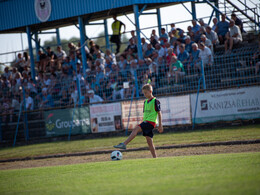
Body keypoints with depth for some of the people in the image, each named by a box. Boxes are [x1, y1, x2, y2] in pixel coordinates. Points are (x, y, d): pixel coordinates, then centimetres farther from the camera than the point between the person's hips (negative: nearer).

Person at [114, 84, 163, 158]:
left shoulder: (155, 101, -5)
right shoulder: (146, 102, 19)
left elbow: (159, 113, -6)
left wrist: (160, 125, -8)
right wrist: (142, 123, 22)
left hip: (151, 121, -9)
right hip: (145, 121, 9)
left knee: (136, 129, -23)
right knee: (149, 141, 4)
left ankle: (124, 144, -32)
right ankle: (155, 158, 6)